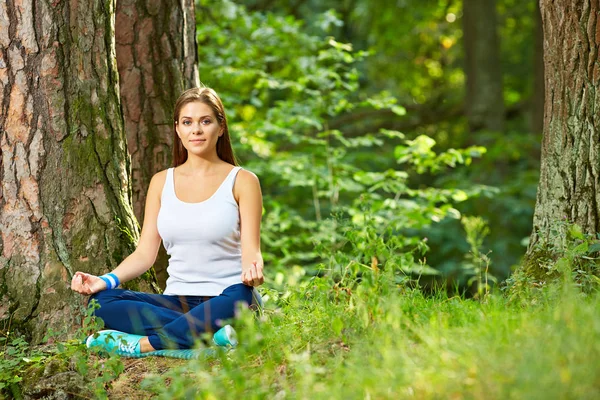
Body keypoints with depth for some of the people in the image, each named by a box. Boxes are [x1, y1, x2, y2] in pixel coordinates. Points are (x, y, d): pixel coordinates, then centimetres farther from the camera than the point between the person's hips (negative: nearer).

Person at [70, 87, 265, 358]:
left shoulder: (242, 181, 4)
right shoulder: (162, 182, 14)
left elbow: (250, 249, -4)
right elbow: (145, 253, 10)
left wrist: (253, 268, -29)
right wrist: (106, 280, -8)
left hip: (223, 301, -3)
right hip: (177, 302, 4)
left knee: (239, 297, -40)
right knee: (101, 301, -21)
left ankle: (142, 345, -29)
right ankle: (211, 336, -28)